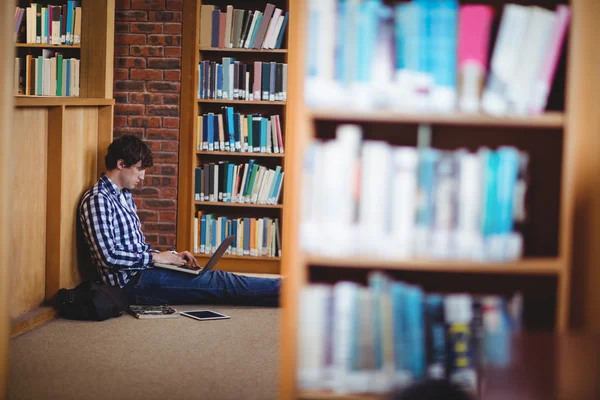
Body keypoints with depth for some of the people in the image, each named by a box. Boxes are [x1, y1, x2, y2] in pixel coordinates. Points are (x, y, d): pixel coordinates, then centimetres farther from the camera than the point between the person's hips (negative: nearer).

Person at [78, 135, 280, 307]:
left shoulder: (124, 196, 17)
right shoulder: (97, 200, -14)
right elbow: (109, 257, -21)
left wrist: (170, 256, 7)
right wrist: (155, 257, -13)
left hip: (140, 273, 9)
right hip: (131, 282, -9)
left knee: (214, 278, -4)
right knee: (217, 282, -14)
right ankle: (281, 291, -13)